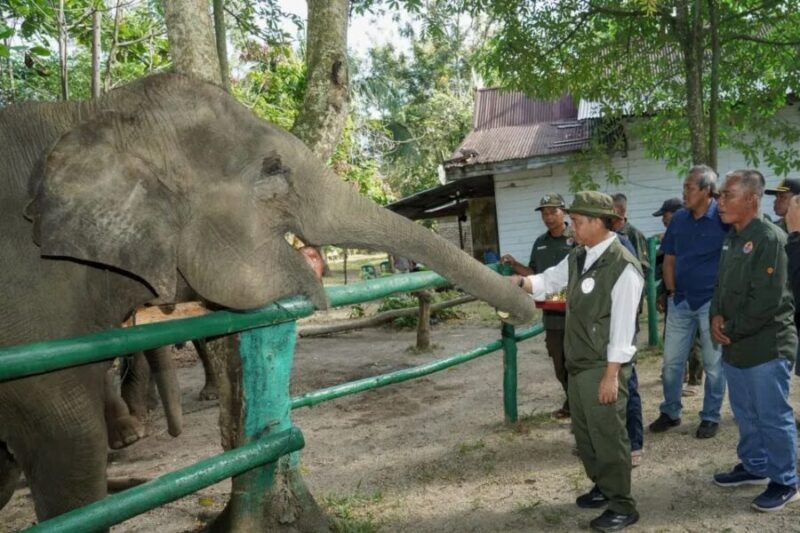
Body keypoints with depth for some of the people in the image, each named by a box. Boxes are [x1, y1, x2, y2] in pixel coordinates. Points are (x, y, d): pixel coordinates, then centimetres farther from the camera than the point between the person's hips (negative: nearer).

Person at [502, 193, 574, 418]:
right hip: (552, 315, 6)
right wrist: (514, 264, 5)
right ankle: (572, 402, 30)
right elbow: (534, 273, 19)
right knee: (560, 365, 15)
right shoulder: (540, 243, 12)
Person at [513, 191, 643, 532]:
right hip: (577, 363, 9)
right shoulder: (577, 257, 6)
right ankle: (603, 487, 39)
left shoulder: (623, 267, -20)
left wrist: (611, 375, -20)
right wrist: (519, 282, 0)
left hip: (603, 367, -9)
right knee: (583, 431, 20)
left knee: (608, 435, 3)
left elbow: (622, 327, -21)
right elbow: (548, 281, 19)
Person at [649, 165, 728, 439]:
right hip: (680, 301, 5)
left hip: (712, 301, -4)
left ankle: (711, 417, 22)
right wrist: (671, 291, 4)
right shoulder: (679, 218, 3)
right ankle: (670, 412, 24)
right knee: (671, 361, 9)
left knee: (713, 363, 8)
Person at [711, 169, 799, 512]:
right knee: (746, 414, 20)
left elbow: (766, 301, -22)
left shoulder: (769, 239, -17)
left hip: (766, 346, -8)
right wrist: (717, 316, -2)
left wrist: (732, 331, -14)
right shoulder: (732, 238, 10)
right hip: (735, 346, 9)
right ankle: (754, 467, 36)